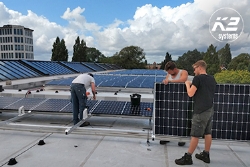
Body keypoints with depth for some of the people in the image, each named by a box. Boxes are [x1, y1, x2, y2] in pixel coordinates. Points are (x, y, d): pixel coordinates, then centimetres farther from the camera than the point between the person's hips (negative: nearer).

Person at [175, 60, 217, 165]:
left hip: (201, 111, -8)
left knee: (195, 135, -3)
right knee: (208, 133, 14)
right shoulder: (212, 79, 12)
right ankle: (206, 155, 25)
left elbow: (190, 94, -16)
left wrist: (187, 84, 1)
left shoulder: (198, 78, -12)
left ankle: (188, 157, 4)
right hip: (210, 110, 8)